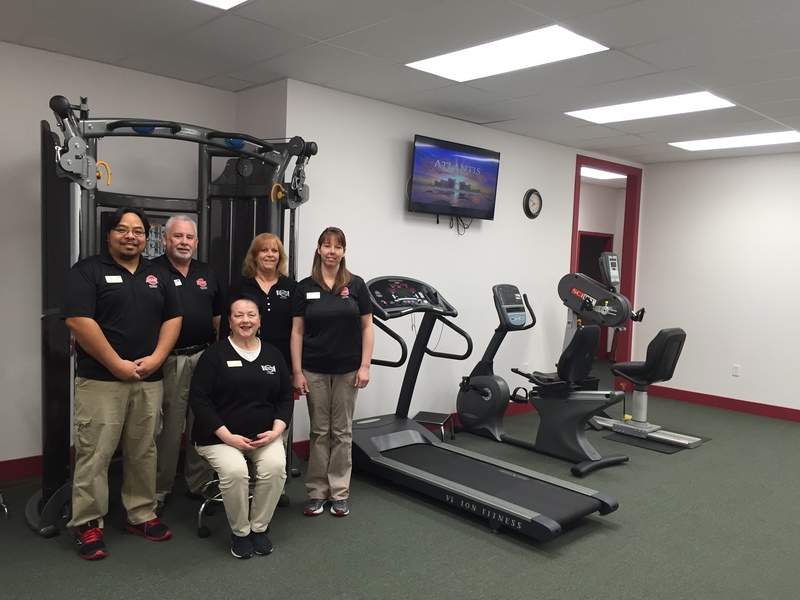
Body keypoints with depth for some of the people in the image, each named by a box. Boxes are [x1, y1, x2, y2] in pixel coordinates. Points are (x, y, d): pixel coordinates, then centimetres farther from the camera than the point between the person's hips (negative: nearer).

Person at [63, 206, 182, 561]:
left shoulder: (157, 275, 13)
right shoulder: (87, 271, -4)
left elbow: (173, 318, 11)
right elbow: (78, 321, -13)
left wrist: (155, 358, -5)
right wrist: (117, 365, -15)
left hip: (149, 381, 5)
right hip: (101, 380, -5)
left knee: (143, 452, 11)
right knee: (94, 454, -1)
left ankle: (142, 515, 23)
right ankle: (88, 525, 11)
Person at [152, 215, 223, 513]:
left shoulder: (207, 273, 13)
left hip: (205, 358, 5)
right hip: (168, 361, -5)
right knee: (166, 427, 0)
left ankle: (201, 483, 25)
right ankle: (157, 490, 14)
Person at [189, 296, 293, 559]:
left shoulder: (273, 354, 9)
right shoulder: (214, 353, -3)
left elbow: (286, 397, 11)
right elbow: (198, 399, -9)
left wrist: (276, 430, -6)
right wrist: (227, 436, -16)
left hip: (264, 435, 3)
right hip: (220, 436, -3)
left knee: (276, 466, -26)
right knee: (234, 471, -30)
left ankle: (259, 527, -2)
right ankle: (240, 532, -3)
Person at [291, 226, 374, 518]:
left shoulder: (356, 285, -1)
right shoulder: (305, 287, 1)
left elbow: (367, 327, 0)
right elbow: (297, 332, 1)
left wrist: (365, 366, -6)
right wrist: (297, 371, -3)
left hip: (347, 370, 0)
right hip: (315, 371, 0)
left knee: (342, 431, 9)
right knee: (319, 431, 9)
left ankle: (339, 492, 20)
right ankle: (317, 491, 20)